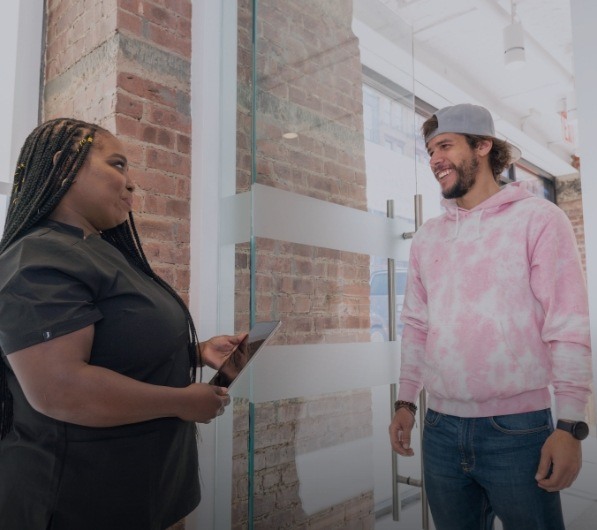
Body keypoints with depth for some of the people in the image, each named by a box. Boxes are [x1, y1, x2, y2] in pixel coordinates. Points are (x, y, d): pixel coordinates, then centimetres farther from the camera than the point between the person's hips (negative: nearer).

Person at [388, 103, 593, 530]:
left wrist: (570, 426, -14)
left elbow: (568, 329, -10)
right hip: (441, 430, 5)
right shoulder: (426, 237, 9)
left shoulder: (538, 219, -5)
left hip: (517, 430, -4)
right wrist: (406, 401, 11)